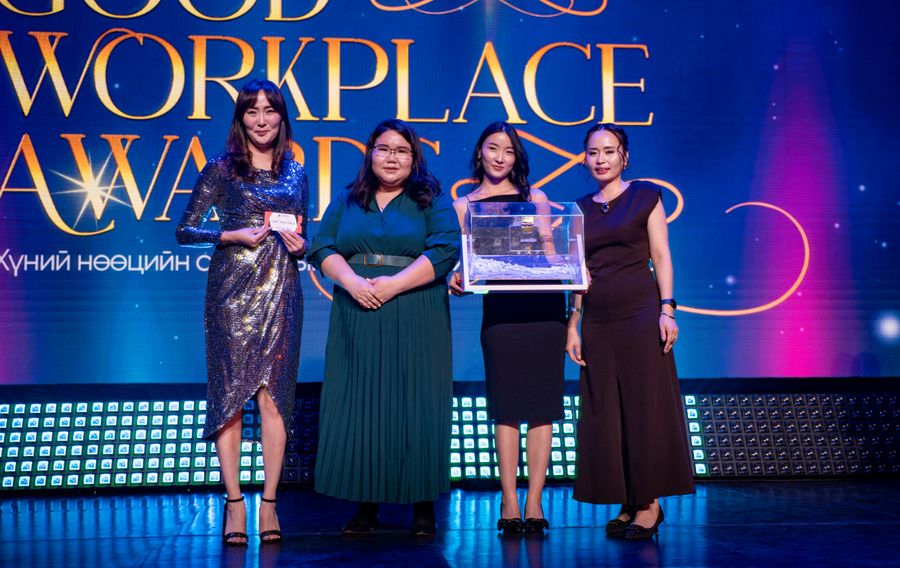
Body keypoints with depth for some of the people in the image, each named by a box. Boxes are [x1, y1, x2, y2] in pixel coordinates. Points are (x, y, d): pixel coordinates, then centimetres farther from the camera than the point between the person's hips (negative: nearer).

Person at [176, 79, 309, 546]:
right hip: (233, 287, -2)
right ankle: (234, 503, 3)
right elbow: (185, 231, 1)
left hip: (281, 289, 3)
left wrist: (299, 244, -2)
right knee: (230, 390, -3)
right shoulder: (221, 169, 3)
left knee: (273, 394, -1)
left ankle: (269, 503, 5)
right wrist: (234, 235, -11)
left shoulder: (296, 173, 13)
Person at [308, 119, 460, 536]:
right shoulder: (346, 201, 15)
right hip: (357, 319, 3)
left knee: (415, 406, -2)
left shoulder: (432, 200, 6)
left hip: (415, 323, -2)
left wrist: (393, 284, -16)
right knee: (358, 405, 1)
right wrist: (352, 282, -14)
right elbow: (322, 248, 5)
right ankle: (366, 505, 8)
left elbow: (445, 250, -7)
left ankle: (423, 505, 5)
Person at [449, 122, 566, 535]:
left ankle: (534, 502, 3)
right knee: (506, 404, -1)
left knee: (542, 401, -1)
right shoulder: (464, 206, 11)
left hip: (544, 304, 1)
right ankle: (509, 502, 3)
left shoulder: (536, 198, 14)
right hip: (499, 307, -1)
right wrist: (457, 280, -14)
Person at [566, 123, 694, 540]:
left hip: (640, 313, -4)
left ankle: (650, 502, 4)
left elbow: (660, 256, -1)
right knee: (605, 413, 4)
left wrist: (667, 308, -11)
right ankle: (627, 503, 13)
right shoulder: (581, 209, 13)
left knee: (645, 406, -3)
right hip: (597, 319, 4)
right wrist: (572, 325, 7)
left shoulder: (645, 196, 4)